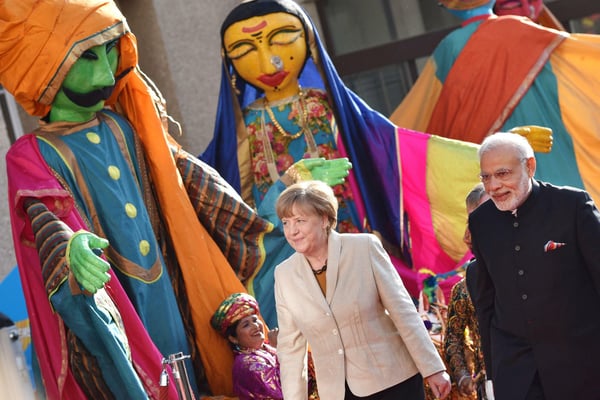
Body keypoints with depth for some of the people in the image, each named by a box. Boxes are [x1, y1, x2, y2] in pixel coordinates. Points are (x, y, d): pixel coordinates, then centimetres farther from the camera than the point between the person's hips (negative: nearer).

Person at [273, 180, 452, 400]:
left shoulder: (365, 247, -9)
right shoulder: (284, 275, 1)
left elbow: (402, 309, -8)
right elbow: (290, 347, 7)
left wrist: (432, 368, -9)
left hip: (393, 380, -3)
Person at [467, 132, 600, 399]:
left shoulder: (572, 204, -10)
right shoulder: (480, 221, 2)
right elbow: (484, 296, 10)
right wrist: (491, 364, 12)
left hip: (576, 356, -3)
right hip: (512, 359, 3)